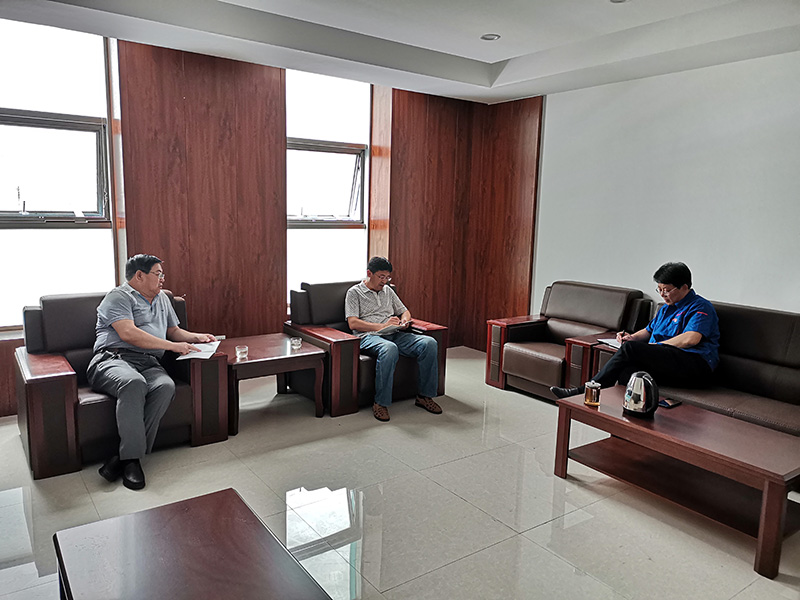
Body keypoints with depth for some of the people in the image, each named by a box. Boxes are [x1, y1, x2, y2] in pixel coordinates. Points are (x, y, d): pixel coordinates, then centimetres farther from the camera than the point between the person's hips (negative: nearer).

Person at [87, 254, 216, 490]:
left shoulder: (162, 299, 28)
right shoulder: (118, 297, 2)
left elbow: (173, 330, 38)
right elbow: (129, 334, -13)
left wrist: (197, 337, 18)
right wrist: (173, 346, -15)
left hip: (149, 364, 6)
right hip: (113, 359, -6)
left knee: (166, 385, -30)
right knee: (134, 382, -40)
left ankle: (125, 456, -28)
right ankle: (132, 459, -34)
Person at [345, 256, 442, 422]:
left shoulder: (388, 290, 25)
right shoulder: (354, 293, 7)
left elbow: (405, 311, 30)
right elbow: (353, 323, -6)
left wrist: (404, 321, 4)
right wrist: (382, 326, -14)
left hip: (395, 335, 6)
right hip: (369, 336, -6)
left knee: (430, 343, -20)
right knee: (389, 349, -42)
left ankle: (424, 395, -11)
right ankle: (380, 403, -30)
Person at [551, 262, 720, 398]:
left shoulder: (701, 307, 2)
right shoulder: (666, 308, 29)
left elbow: (690, 339, -15)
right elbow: (649, 330, 40)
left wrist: (655, 345, -7)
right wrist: (633, 337, 17)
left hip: (696, 365, -7)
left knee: (629, 348, -24)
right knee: (627, 373, -28)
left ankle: (584, 391, -21)